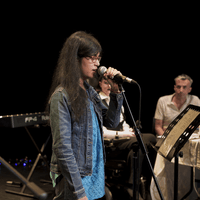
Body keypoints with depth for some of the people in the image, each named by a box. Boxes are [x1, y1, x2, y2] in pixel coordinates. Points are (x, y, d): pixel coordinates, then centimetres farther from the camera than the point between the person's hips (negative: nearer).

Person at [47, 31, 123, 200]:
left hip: (95, 174, 8)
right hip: (74, 179, -8)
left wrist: (116, 91, -2)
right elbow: (62, 149, -20)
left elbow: (111, 122, 12)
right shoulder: (62, 96, -17)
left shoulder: (89, 91, 8)